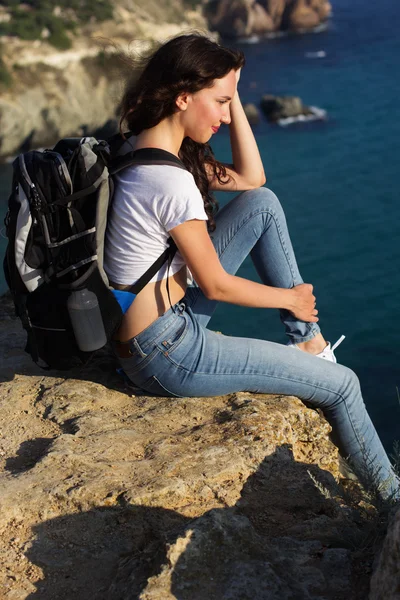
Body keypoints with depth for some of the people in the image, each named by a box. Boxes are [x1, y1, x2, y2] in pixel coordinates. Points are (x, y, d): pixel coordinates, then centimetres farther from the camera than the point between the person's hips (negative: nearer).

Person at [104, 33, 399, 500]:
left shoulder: (143, 147, 2)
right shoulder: (169, 181, -27)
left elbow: (250, 178, 10)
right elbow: (216, 285, -18)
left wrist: (232, 94, 2)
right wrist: (290, 298, -2)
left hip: (168, 315, 9)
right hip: (164, 355, -9)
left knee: (263, 203, 9)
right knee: (342, 384, 0)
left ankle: (307, 340, 14)